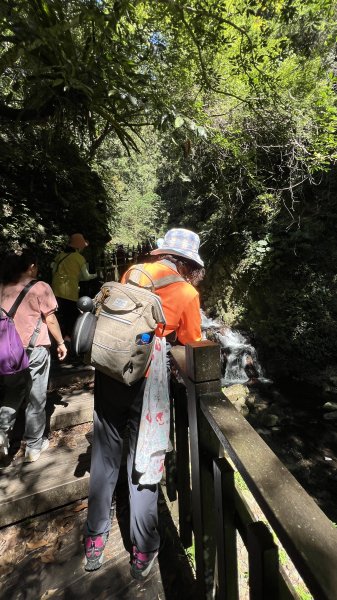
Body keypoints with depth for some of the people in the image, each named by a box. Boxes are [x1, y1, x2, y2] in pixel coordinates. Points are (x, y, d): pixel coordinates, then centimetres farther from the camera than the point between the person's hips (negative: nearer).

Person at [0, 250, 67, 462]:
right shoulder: (40, 288, -12)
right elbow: (50, 319, -10)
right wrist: (61, 343, 1)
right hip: (35, 350, -4)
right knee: (36, 399, 11)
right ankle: (34, 447, 24)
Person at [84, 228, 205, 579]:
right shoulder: (187, 293, -3)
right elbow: (191, 347, 4)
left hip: (108, 372, 4)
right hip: (146, 379, -3)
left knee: (105, 457, 21)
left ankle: (95, 540, 39)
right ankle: (143, 551, 35)